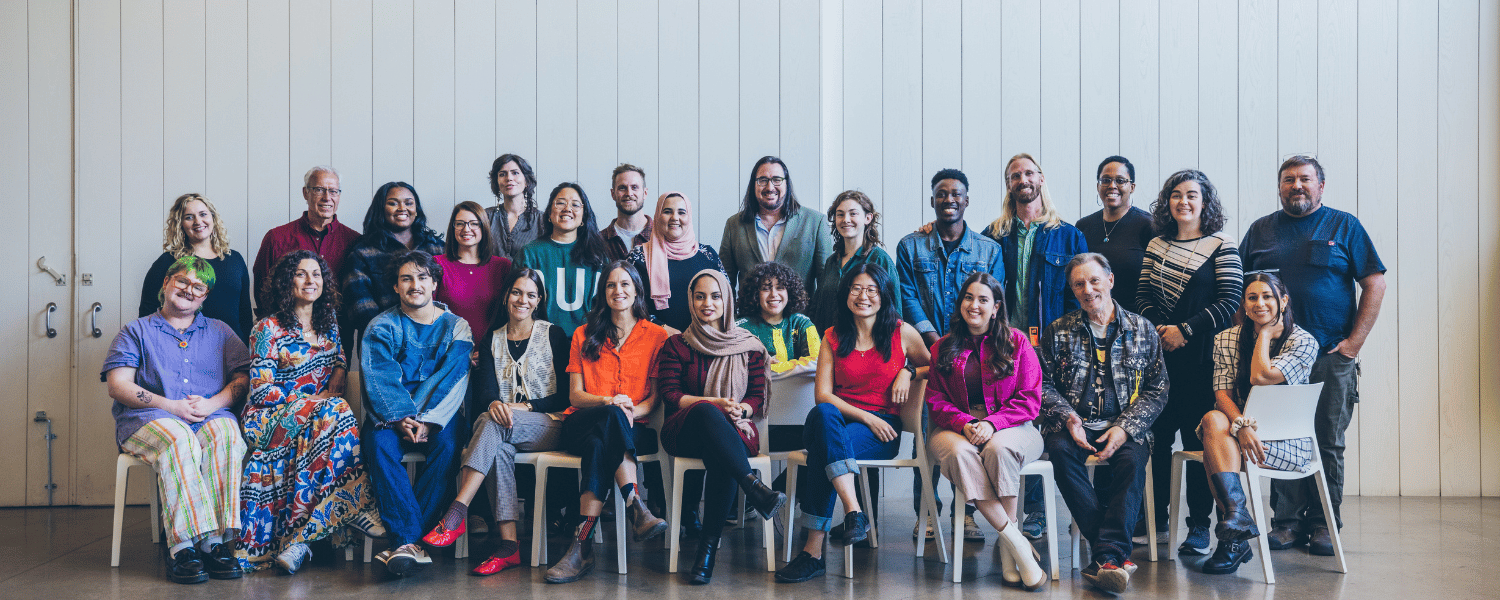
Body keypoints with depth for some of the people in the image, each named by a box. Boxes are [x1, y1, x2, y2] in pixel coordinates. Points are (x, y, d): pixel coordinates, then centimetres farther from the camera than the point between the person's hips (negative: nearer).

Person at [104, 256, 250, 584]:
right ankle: (183, 546, -43)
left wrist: (213, 403, -9)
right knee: (179, 440, -38)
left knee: (226, 435, -35)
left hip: (210, 415, 2)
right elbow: (118, 385, 4)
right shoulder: (137, 331, 18)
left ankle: (218, 541, -40)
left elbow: (243, 378, 13)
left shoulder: (220, 332, 24)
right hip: (148, 419, -1)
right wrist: (170, 406, -11)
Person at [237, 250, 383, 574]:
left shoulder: (328, 321, 14)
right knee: (334, 413, -33)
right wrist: (307, 401, -15)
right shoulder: (268, 329, -2)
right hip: (270, 417, -4)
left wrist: (334, 385, -4)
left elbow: (340, 363, 18)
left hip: (320, 408, 4)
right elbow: (261, 389, -6)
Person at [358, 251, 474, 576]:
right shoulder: (381, 327, 8)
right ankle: (409, 540, -38)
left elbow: (454, 380, -5)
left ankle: (403, 540, -31)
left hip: (439, 416, 0)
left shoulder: (456, 327, 7)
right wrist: (401, 419, -23)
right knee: (378, 445, -31)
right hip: (390, 414, 1)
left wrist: (427, 421, -20)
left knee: (448, 445, -32)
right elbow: (380, 379, -6)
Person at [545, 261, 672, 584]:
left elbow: (657, 396, 7)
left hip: (635, 426, -1)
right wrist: (608, 402, -12)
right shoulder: (584, 335, 19)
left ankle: (582, 543, -44)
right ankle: (636, 507, -46)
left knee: (600, 445, -37)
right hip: (582, 423, 1)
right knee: (610, 418, -37)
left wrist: (632, 410, -15)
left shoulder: (657, 336, 14)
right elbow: (575, 395, 10)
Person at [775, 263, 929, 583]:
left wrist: (909, 372, -2)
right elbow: (823, 394, 3)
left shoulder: (902, 333, 7)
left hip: (883, 429, -2)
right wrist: (866, 417, -11)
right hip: (840, 419, 2)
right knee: (822, 413, -38)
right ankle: (854, 512, -46)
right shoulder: (833, 337, 11)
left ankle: (814, 549, -33)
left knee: (824, 448, -34)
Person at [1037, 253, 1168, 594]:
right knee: (1060, 450, -33)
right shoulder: (1058, 333, 11)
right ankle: (1116, 553, -31)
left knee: (1133, 457, -33)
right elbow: (1044, 384, 9)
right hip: (1073, 426, 0)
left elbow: (1157, 389, 6)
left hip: (1123, 428, 0)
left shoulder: (1142, 330, 10)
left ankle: (1107, 555, -36)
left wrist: (1126, 428, -10)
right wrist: (1068, 418, -11)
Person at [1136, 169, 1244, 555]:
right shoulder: (1156, 246, 13)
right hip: (1158, 354, 4)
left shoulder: (1222, 247, -1)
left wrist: (1185, 330, -12)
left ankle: (1199, 525, 6)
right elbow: (1143, 295, 11)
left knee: (1197, 437, -2)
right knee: (1158, 435, 8)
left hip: (1200, 357, -4)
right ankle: (1157, 515, 22)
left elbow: (1230, 302, -7)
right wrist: (1158, 329, -6)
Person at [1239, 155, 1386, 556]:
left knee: (1329, 444, 3)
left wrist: (1354, 342, -5)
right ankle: (1288, 521, 11)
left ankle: (1324, 524, 12)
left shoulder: (1344, 226, 6)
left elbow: (1375, 285, 3)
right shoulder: (1261, 231, 11)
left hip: (1332, 358, -1)